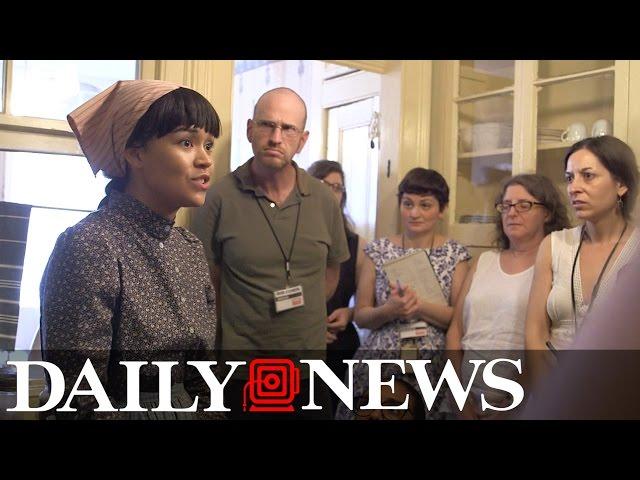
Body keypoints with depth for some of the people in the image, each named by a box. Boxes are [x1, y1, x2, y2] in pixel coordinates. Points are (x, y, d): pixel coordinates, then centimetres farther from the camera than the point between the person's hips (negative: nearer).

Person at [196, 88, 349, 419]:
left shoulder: (324, 201, 1)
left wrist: (303, 317, 12)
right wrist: (237, 325, 2)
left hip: (310, 365, 3)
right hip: (242, 367, -3)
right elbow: (209, 279, -2)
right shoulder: (221, 196, -9)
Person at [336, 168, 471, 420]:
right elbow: (360, 316, 3)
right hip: (377, 362, 1)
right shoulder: (377, 250, 3)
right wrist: (390, 310, -17)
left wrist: (418, 306, -19)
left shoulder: (456, 254, 1)